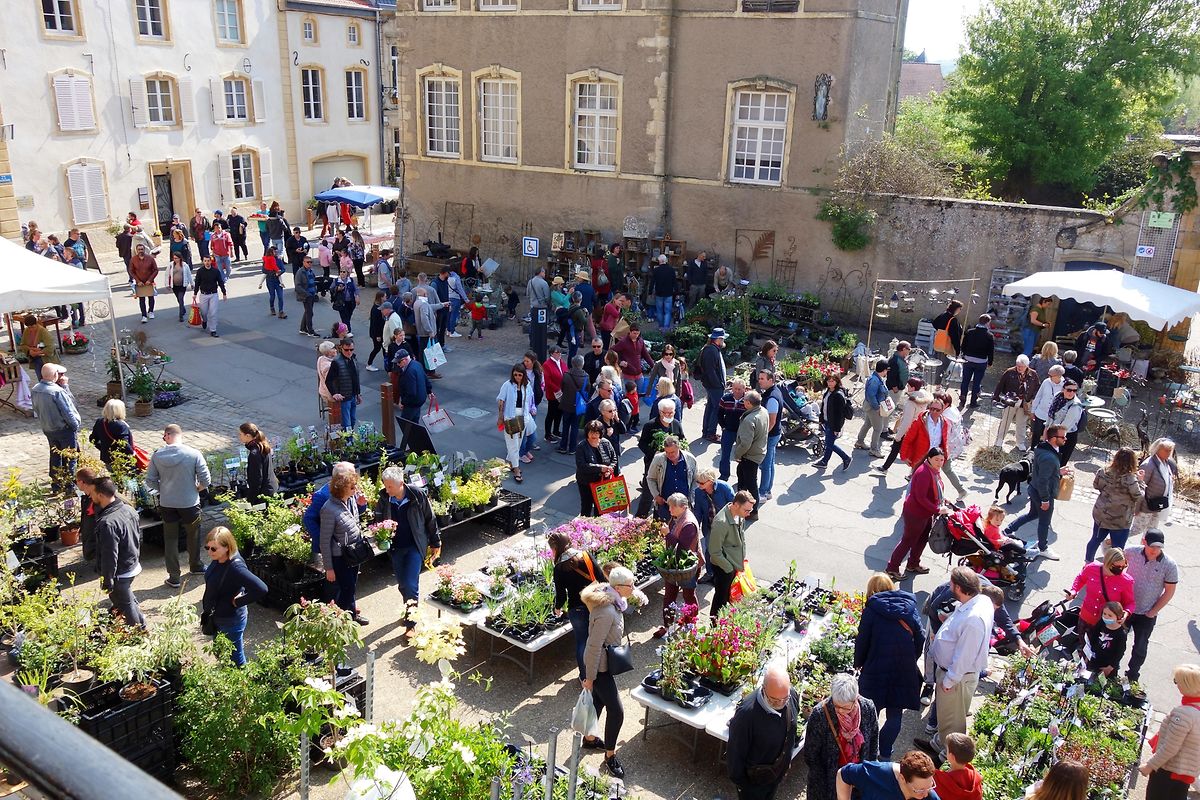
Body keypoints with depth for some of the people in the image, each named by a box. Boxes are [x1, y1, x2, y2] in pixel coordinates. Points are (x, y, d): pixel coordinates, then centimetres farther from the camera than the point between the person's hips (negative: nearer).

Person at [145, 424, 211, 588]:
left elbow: (150, 481, -3)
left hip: (167, 505, 1)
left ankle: (173, 577, 18)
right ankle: (195, 566, 40)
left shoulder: (157, 455, -9)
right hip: (190, 503, -1)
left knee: (170, 539, 14)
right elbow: (206, 480, -14)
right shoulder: (194, 454, -15)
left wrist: (164, 489, 13)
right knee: (193, 536, 21)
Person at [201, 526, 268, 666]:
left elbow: (261, 589, -41)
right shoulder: (218, 560, -9)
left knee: (235, 658, 12)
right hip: (216, 617, 8)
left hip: (230, 621, -8)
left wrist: (238, 602, -28)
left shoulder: (235, 568, -33)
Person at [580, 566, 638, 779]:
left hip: (605, 661, 9)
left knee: (599, 699, 26)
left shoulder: (610, 598, -5)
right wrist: (590, 677, -18)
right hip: (600, 666, -9)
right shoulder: (606, 612, -35)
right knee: (616, 712, 0)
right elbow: (594, 646, -28)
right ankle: (610, 755, 19)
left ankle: (589, 738, 47)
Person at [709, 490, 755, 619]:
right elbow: (714, 552, -26)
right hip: (723, 566, -7)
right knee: (721, 595, 12)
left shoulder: (739, 514, -8)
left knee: (728, 594, 24)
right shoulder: (721, 522, -33)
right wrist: (730, 569, -17)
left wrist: (743, 557, 12)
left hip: (736, 563, 7)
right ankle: (715, 622, 32)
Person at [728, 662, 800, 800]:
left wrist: (787, 762, 14)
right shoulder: (746, 713, -39)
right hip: (754, 779, -5)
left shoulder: (792, 695, -20)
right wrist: (739, 782, -12)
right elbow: (735, 752, -23)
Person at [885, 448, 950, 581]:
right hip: (915, 514, -9)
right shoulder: (923, 472, -29)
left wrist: (942, 498, 2)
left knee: (922, 539, 22)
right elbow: (921, 497, -30)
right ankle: (892, 568, 15)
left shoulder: (935, 471, 2)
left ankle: (913, 565, 40)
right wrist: (937, 510, -28)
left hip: (926, 513, 9)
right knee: (908, 541, 3)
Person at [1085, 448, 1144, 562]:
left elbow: (1096, 485, 7)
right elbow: (1139, 496, -11)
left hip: (1100, 514, 5)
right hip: (1120, 521, -5)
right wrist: (1140, 481, -1)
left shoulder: (1104, 472, -9)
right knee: (1118, 548, 8)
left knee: (1095, 540, 24)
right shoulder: (1130, 479, -24)